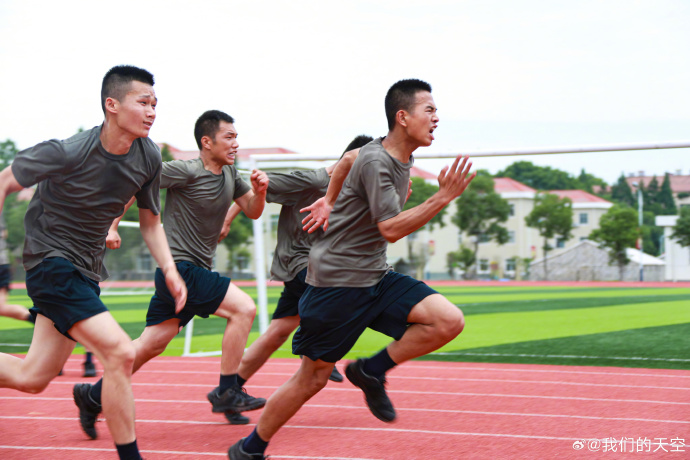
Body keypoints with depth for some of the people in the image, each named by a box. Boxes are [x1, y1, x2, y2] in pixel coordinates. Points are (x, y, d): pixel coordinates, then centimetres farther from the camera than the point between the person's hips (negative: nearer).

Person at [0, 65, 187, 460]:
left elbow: (150, 221, 11)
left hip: (86, 270, 7)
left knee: (33, 378, 11)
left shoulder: (148, 157, -3)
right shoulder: (67, 153, -21)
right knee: (120, 352, -19)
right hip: (52, 260, -7)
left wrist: (170, 271, -4)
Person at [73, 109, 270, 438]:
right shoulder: (185, 172, -14)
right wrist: (112, 226, -15)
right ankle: (226, 392, -9)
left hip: (196, 271, 8)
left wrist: (259, 191, -3)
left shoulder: (229, 173, 10)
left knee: (151, 345, 9)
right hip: (180, 267, -8)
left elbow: (252, 212, 17)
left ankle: (93, 395, 20)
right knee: (243, 308, -16)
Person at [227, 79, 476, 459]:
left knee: (449, 321, -12)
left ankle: (371, 372, 3)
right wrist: (443, 197, -25)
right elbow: (391, 228, -23)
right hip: (336, 279, -8)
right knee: (313, 377, 0)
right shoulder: (375, 161, -19)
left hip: (375, 277, 8)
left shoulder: (402, 159, 8)